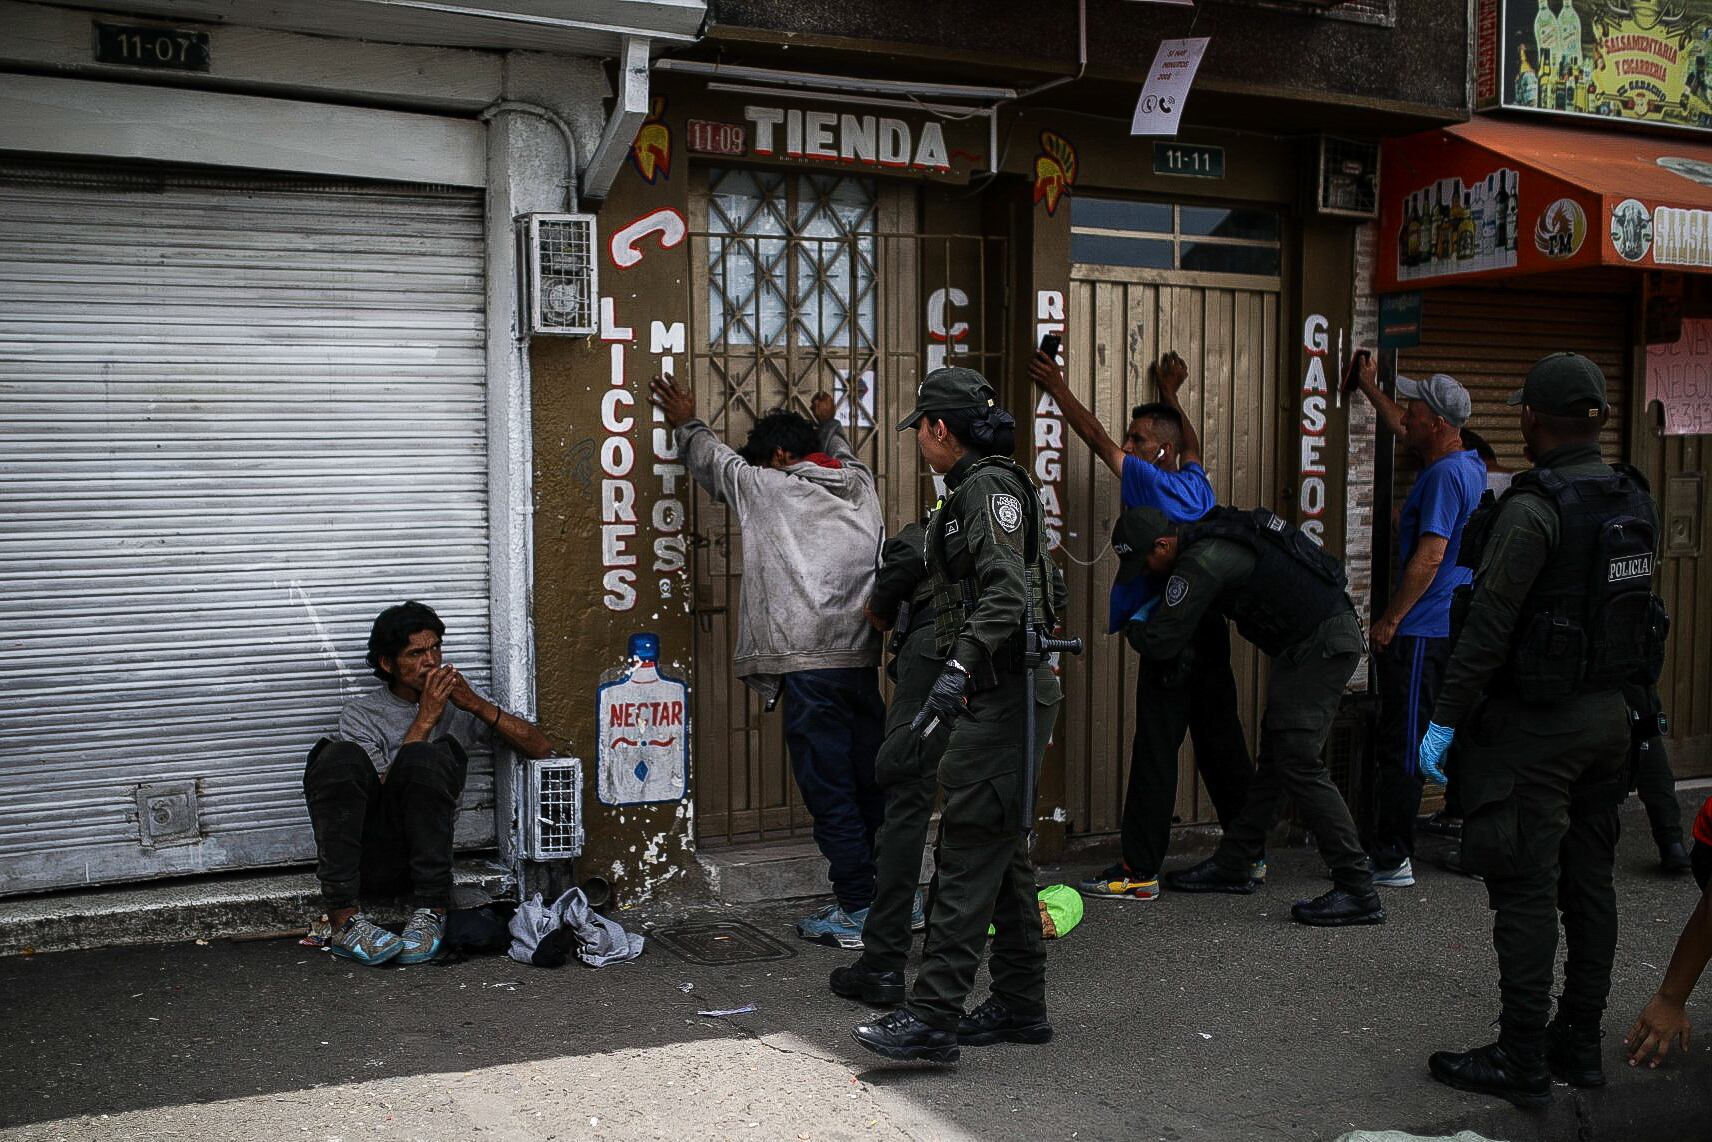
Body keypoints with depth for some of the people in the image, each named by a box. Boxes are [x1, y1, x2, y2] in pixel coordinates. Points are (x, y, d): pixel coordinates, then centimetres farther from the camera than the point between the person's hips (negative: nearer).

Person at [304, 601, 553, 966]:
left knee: (425, 756, -27)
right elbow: (381, 785, -6)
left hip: (421, 852, 0)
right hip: (362, 859, 0)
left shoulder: (457, 703, 15)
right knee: (340, 756, -27)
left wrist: (478, 705, -5)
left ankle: (430, 915, -26)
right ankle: (344, 920, -32)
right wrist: (425, 719, -9)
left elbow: (540, 748, 6)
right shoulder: (360, 714, 11)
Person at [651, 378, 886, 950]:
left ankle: (856, 912, 2)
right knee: (870, 784, 12)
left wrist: (686, 423, 37)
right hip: (863, 661, 6)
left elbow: (713, 459, 18)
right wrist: (829, 423, 58)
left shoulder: (769, 488, -1)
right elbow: (843, 454, 38)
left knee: (829, 790, -1)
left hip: (810, 667, -6)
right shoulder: (860, 486, 12)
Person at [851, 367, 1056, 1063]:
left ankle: (932, 1017, -11)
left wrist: (959, 670, -31)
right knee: (1000, 850, 13)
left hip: (993, 690, -11)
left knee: (968, 852, -11)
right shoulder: (974, 490, 20)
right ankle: (1020, 1007, 21)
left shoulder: (989, 488, -12)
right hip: (989, 690, 11)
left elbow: (1007, 592, -25)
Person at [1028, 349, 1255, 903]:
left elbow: (1094, 436, 0)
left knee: (1155, 752, -6)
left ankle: (1139, 871, -4)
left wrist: (1058, 387, 10)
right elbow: (1193, 444, 34)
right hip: (1211, 629, 8)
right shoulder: (1195, 483, 11)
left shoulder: (1150, 481, -8)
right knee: (1221, 743, 14)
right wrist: (1171, 394, 46)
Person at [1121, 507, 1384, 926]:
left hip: (1320, 646, -11)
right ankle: (1232, 865, 23)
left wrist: (1133, 628, 5)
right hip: (1322, 639, 11)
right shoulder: (1209, 536, 12)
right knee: (1274, 755, 14)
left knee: (1298, 762, -12)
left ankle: (1357, 891, -11)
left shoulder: (1200, 563, -19)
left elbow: (1160, 643, -17)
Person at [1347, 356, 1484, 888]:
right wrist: (1370, 388, 36)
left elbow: (1429, 556, -22)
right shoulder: (1468, 464, 13)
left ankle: (1391, 859, -2)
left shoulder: (1445, 475, -17)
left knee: (1399, 746, -6)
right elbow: (1402, 432, 31)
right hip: (1459, 629, 10)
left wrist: (1389, 620, -18)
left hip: (1423, 633, -10)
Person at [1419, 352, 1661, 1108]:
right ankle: (1579, 1046, 25)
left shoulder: (1534, 508, -19)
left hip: (1536, 725, -8)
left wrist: (1446, 718, -15)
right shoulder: (1634, 501, 6)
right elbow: (1632, 609, 13)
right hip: (1608, 714, 8)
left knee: (1526, 893, -1)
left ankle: (1522, 1065, 6)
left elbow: (1488, 625, -21)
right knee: (1588, 883, 14)